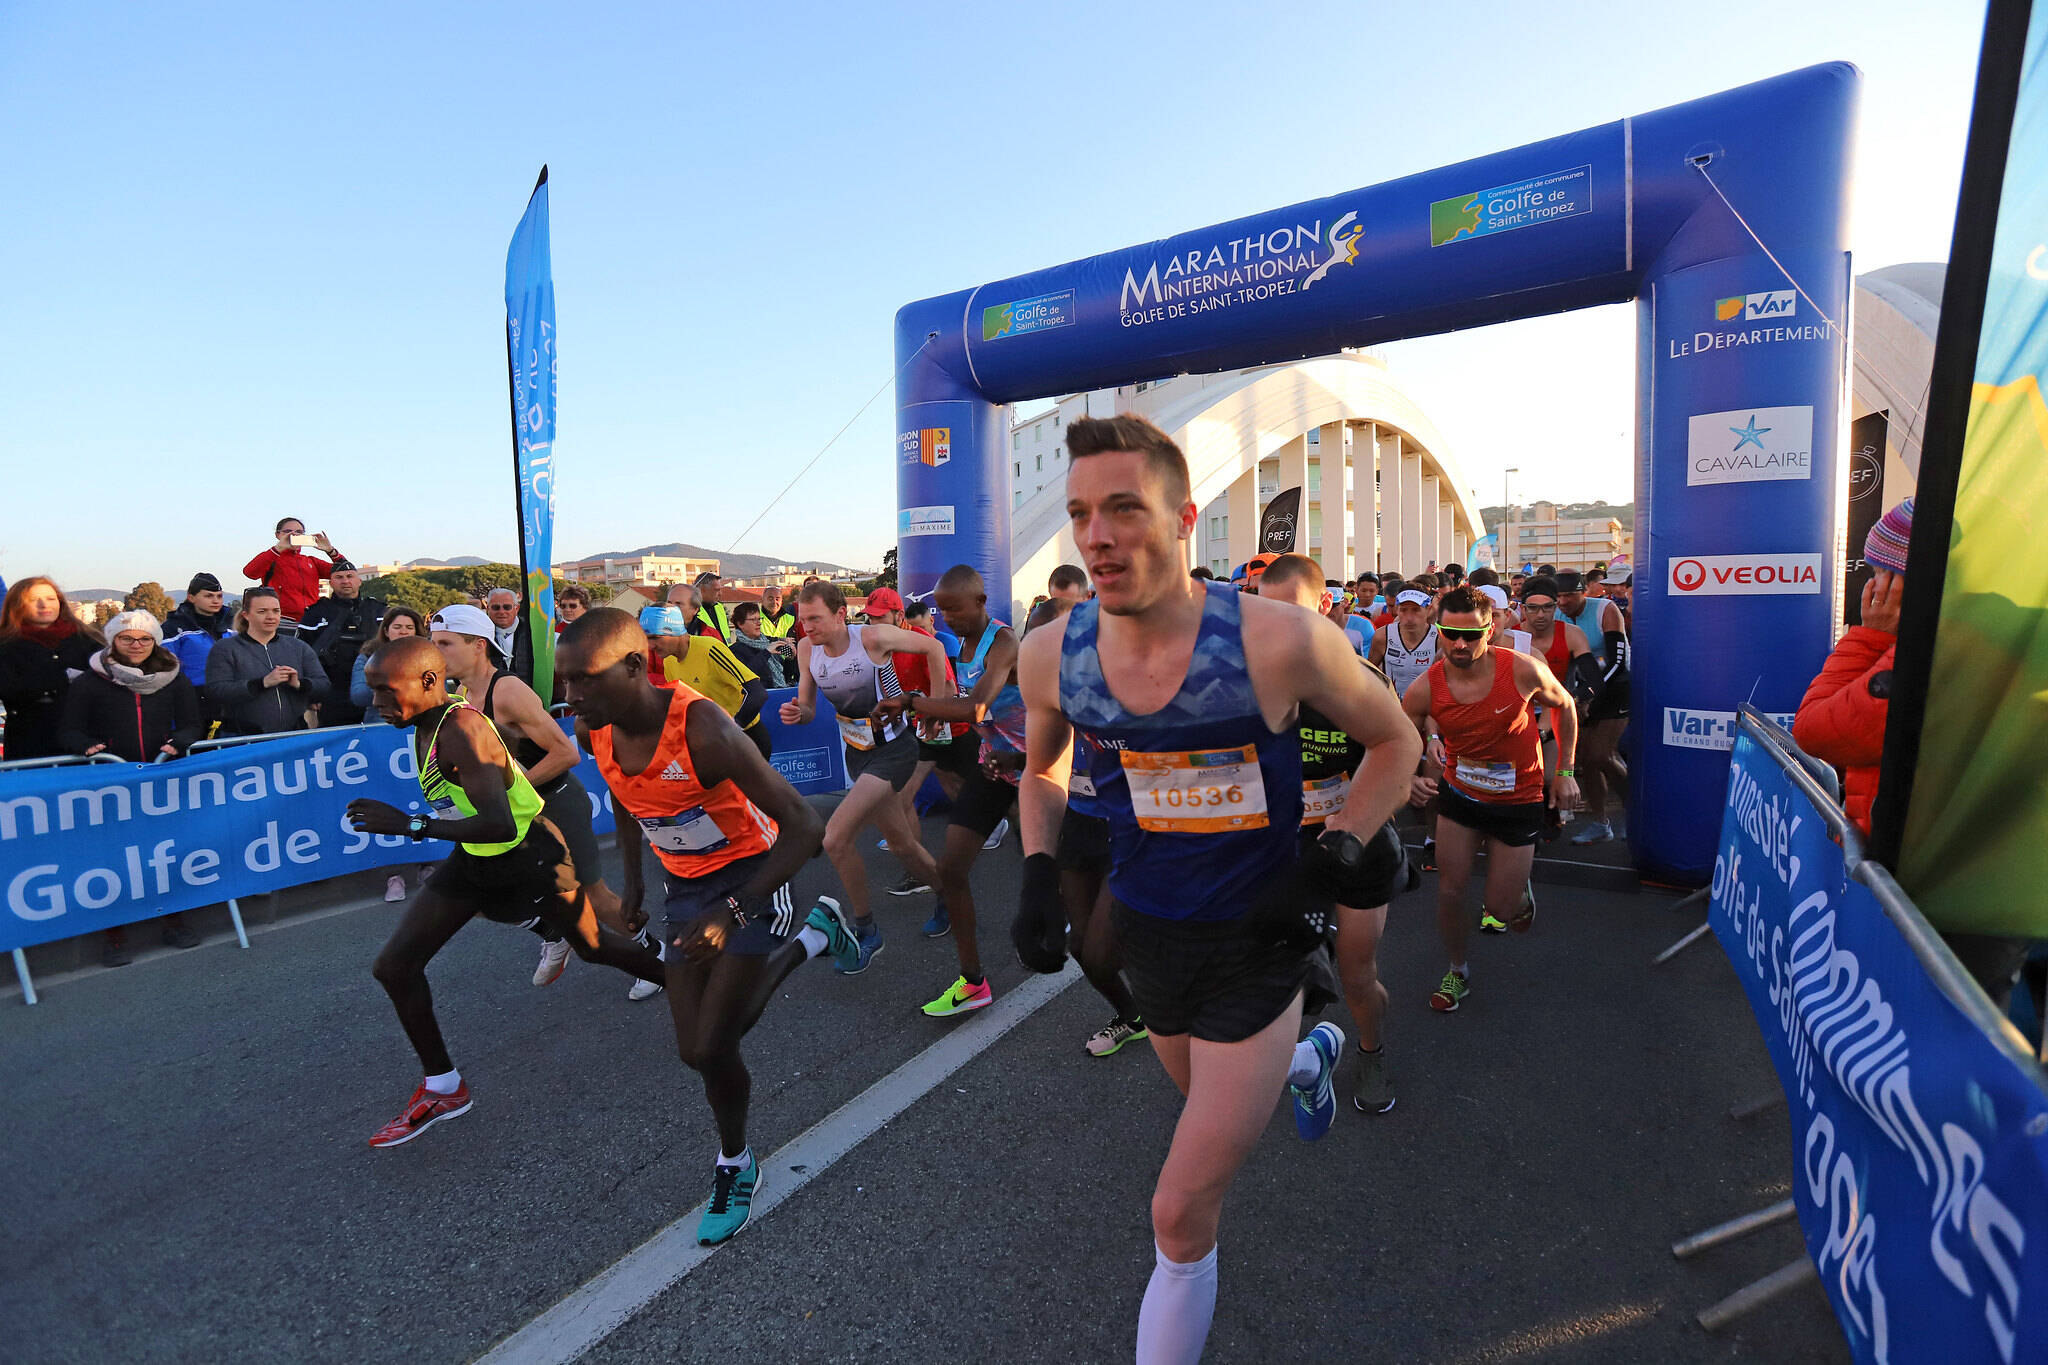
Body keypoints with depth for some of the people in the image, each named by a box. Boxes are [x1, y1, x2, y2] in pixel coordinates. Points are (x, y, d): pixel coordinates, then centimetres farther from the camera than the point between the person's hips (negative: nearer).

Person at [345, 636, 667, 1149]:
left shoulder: (461, 731, -31)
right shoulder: (426, 725, -3)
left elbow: (499, 824, -41)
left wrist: (412, 825, -40)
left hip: (530, 856, -8)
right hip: (475, 859, 8)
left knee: (595, 946, 11)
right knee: (393, 965, 4)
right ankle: (442, 1088, 21)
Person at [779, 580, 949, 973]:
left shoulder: (871, 637, -20)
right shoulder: (807, 650, -4)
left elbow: (933, 647, -7)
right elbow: (808, 710, 5)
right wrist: (796, 713, -18)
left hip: (894, 749, -7)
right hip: (857, 753, 7)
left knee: (836, 838, -20)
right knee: (900, 844, 16)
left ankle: (865, 930, 0)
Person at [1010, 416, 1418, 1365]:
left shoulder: (1277, 639, -24)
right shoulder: (1050, 655, -12)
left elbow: (1394, 739, -6)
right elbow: (1042, 769, 9)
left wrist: (1334, 858, -17)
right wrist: (1038, 874, -5)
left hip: (1255, 940, -4)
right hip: (1145, 931, 5)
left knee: (1182, 1215, 1)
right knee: (1208, 1099, 32)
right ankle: (1310, 1057, 65)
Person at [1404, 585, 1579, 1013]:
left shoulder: (1523, 670, -22)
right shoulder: (1425, 689, -19)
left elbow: (1565, 706, 0)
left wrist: (1564, 772, 1)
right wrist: (1409, 779, -24)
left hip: (1518, 801, -1)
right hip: (1458, 795, 1)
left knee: (1500, 909, 6)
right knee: (1449, 890, 4)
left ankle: (1521, 890, 45)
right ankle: (1457, 972, 30)